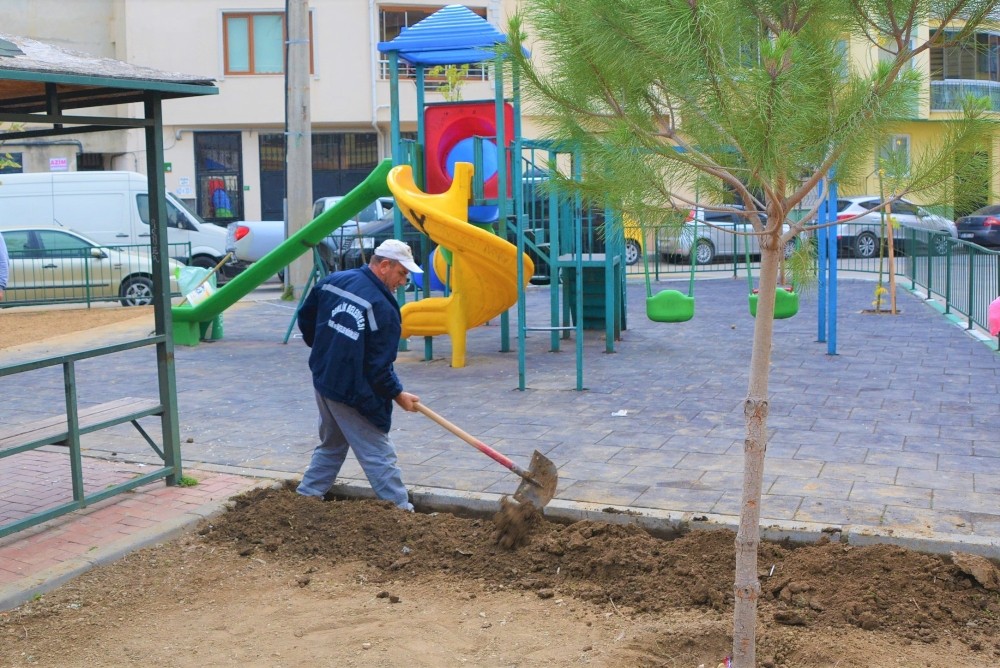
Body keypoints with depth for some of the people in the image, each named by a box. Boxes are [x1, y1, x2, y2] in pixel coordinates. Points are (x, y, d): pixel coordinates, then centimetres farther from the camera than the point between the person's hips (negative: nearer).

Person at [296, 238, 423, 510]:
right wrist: (398, 394, -4)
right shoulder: (383, 308, -21)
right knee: (380, 456, 1)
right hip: (353, 394, -8)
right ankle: (401, 509, 7)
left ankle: (306, 495, 32)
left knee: (331, 445, 26)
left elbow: (305, 318, 15)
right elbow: (379, 366, -19)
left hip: (323, 381, 8)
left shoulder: (332, 281, 1)